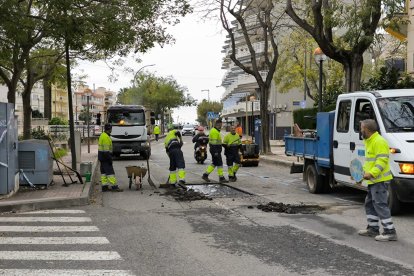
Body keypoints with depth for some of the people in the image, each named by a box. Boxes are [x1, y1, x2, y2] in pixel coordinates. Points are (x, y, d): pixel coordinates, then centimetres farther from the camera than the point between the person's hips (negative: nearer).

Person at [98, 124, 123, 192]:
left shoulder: (102, 135, 15)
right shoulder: (106, 137, -18)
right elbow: (106, 149, -22)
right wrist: (109, 159, -21)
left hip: (102, 157, 11)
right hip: (105, 157, -11)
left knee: (104, 172, 11)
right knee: (110, 172, -9)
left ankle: (104, 187, 14)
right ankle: (114, 186, -9)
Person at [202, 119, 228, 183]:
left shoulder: (213, 130, 17)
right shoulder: (215, 131, -16)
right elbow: (214, 142, -22)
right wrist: (216, 151, -24)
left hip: (215, 150, 11)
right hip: (215, 150, -11)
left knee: (214, 163, 15)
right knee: (219, 163, -5)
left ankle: (205, 175, 14)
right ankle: (221, 178, 0)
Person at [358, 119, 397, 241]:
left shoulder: (379, 142, -16)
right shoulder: (369, 141, 18)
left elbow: (382, 160, -24)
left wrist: (371, 173, -30)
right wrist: (364, 171, 18)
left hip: (380, 180, -11)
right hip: (373, 180, 11)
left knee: (380, 205, -11)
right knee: (369, 204, 17)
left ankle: (390, 232, -8)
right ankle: (373, 228, 27)